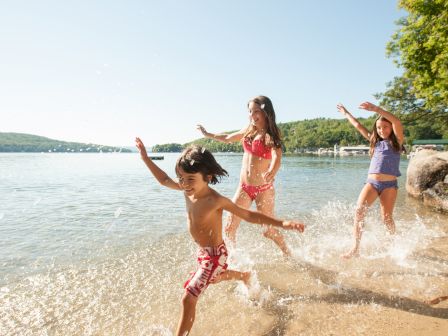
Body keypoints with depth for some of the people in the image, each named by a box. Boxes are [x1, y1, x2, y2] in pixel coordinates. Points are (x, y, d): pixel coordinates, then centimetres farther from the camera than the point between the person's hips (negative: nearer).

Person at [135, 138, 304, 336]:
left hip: (214, 255, -8)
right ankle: (244, 276, 62)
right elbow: (164, 180, 5)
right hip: (203, 252, 8)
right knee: (214, 278, 36)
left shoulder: (216, 201, -32)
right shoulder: (187, 190, -13)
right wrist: (146, 158, 4)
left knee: (188, 298, -8)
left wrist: (283, 223, -30)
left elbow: (249, 216, -24)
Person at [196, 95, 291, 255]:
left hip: (263, 188, -5)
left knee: (269, 230, 5)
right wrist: (207, 134, 34)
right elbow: (228, 138, 24)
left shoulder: (271, 135, -10)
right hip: (244, 187, 5)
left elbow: (277, 158, -29)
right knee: (229, 227, 3)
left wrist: (272, 172, -51)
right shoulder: (249, 130, 6)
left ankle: (288, 255, 31)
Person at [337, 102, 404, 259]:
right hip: (371, 182, 3)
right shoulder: (375, 141, 18)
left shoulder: (396, 141, 6)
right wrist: (346, 113, 33)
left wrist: (377, 109, -21)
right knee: (359, 211, -16)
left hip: (389, 184, -3)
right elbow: (358, 126, 26)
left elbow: (397, 123, -13)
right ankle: (355, 248, -17)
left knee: (386, 217, -5)